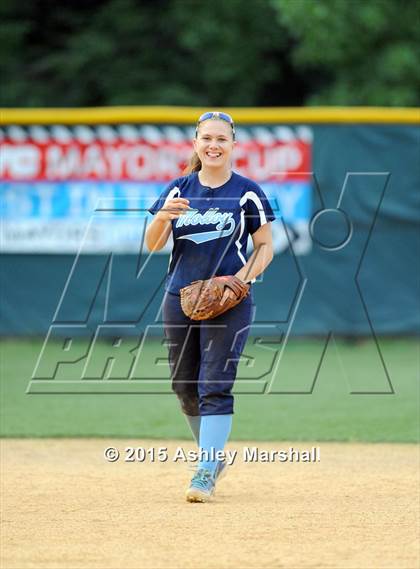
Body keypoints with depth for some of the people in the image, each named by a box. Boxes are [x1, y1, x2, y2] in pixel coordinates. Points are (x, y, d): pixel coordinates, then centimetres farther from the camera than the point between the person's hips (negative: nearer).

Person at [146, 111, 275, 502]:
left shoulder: (247, 192, -2)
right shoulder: (179, 190, 6)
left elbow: (265, 247, 2)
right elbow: (152, 244, -1)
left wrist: (241, 278, -15)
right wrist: (163, 217, -22)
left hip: (229, 302, -4)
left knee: (215, 385, -12)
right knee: (184, 385, 11)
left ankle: (206, 472, -13)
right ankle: (213, 453, 32)